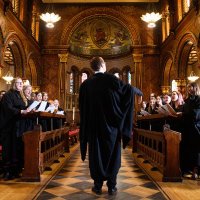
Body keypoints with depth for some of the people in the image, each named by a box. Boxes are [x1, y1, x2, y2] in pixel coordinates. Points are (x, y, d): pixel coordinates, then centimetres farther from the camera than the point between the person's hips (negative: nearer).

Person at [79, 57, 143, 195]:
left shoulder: (86, 84, -1)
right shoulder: (111, 79, -8)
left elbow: (82, 107, 6)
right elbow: (129, 88, 0)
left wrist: (88, 125, 18)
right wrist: (140, 93, 21)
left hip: (94, 126, 2)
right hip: (112, 125, -1)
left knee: (96, 155, 10)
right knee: (112, 155, 9)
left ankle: (98, 186, 16)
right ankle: (112, 186, 14)